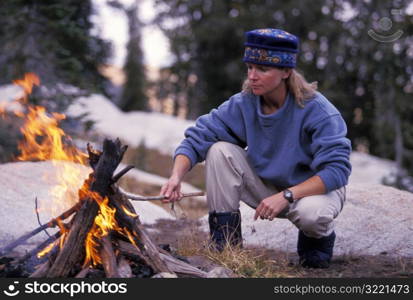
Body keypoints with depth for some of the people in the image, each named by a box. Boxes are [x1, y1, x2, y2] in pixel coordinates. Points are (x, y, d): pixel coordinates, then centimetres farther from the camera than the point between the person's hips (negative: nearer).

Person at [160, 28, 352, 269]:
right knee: (220, 150, -18)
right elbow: (197, 138, -13)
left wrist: (286, 196, -37)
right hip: (267, 185, 4)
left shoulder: (316, 110, -25)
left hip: (316, 188, -4)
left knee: (311, 213, -39)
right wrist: (176, 176, -32)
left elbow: (337, 169, -29)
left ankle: (319, 238, 2)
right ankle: (226, 245, -10)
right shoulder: (243, 104, -13)